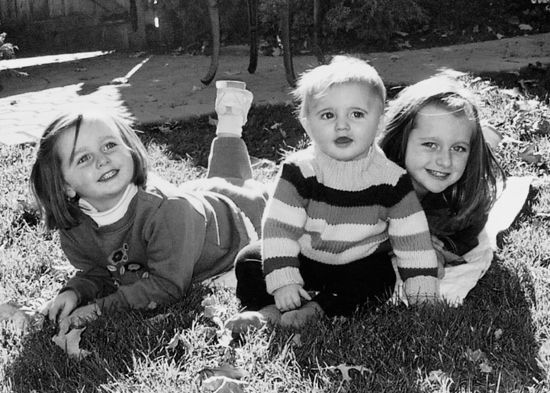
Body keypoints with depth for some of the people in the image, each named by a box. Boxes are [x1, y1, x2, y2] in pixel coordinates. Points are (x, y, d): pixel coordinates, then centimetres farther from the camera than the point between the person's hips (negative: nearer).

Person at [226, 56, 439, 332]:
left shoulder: (391, 179, -16)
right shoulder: (299, 170, -18)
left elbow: (412, 237, -10)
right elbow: (279, 227, -20)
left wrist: (423, 291, -13)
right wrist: (283, 280, -27)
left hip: (360, 264, 0)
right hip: (303, 257, 1)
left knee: (380, 279, -28)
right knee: (249, 260, -13)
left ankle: (316, 308, -30)